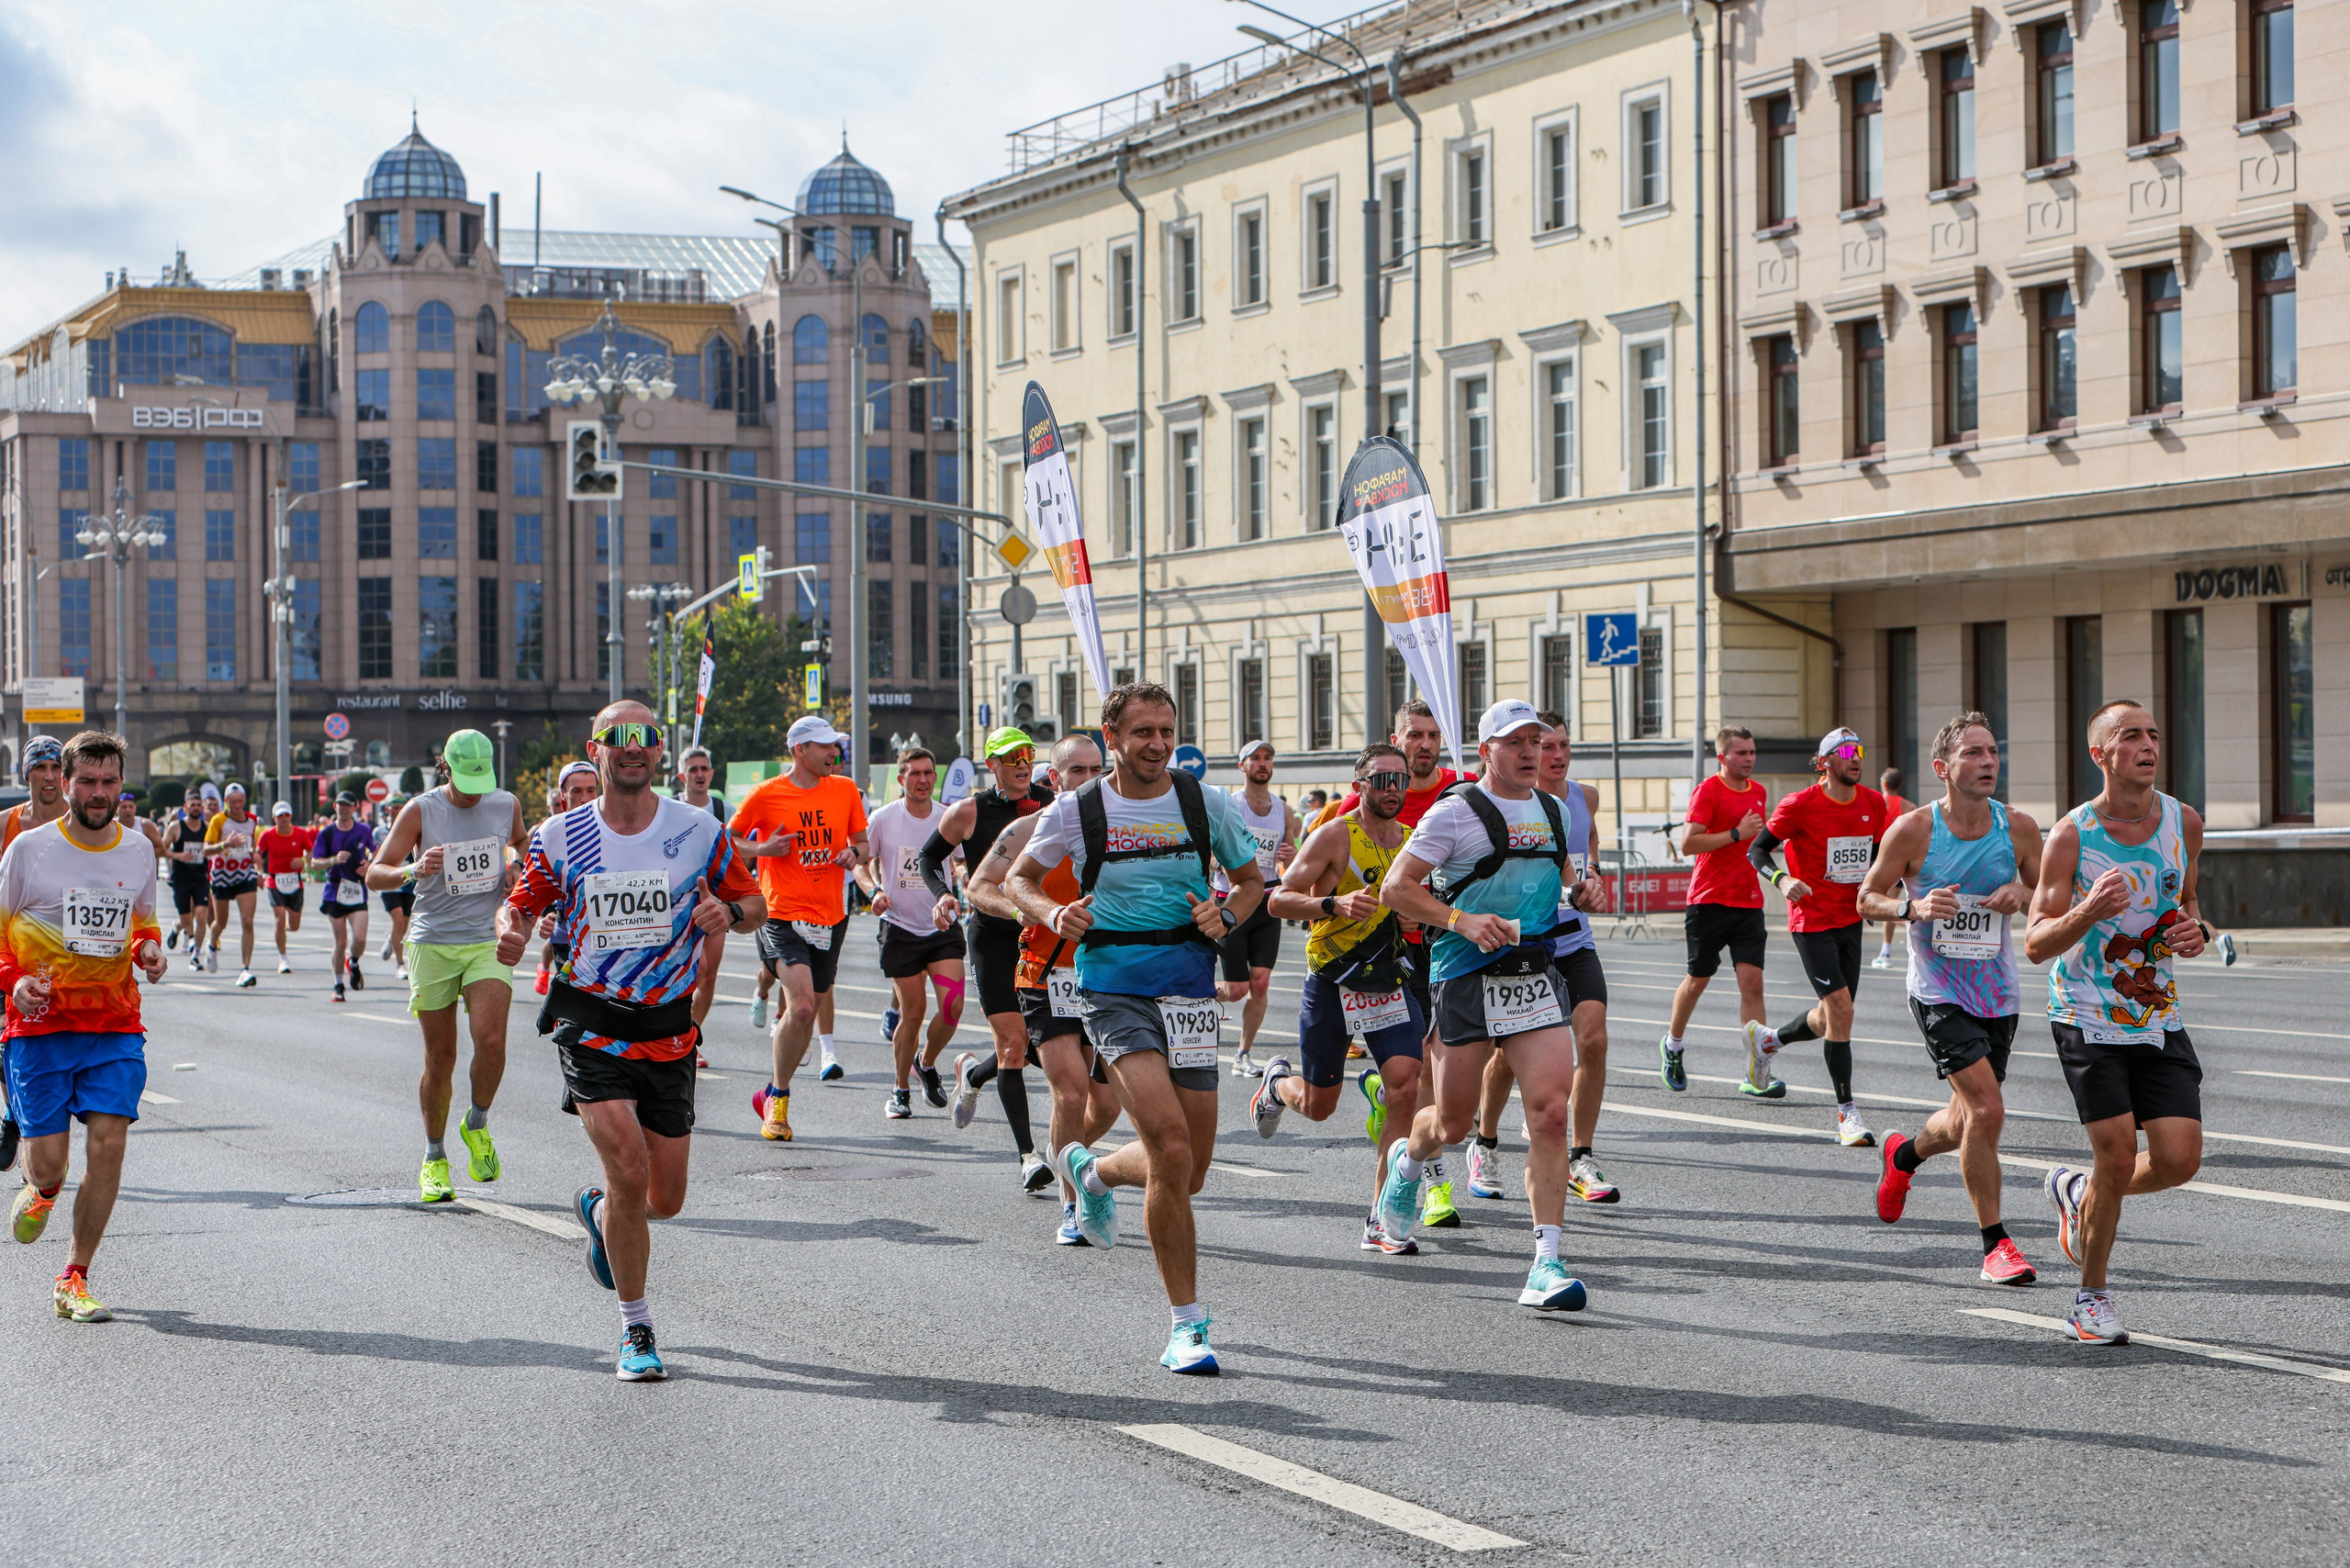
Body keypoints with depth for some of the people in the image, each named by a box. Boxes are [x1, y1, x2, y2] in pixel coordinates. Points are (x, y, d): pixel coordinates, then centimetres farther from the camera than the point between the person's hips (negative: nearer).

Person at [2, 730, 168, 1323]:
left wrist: (149, 950, -1)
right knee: (48, 1161, -5)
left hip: (116, 1028, 2)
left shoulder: (138, 851, 7)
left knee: (109, 1143, -11)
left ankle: (73, 1281, 3)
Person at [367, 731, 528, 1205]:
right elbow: (374, 875, -6)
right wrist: (411, 870, -27)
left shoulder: (506, 805, 4)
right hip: (433, 944, -1)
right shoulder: (420, 812, -5)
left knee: (491, 1040, -20)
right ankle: (434, 1158, 20)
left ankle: (477, 1125, 7)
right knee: (440, 1058, 2)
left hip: (489, 942, 1)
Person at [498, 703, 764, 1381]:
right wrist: (510, 930, -16)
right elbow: (520, 903, 8)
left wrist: (729, 912, -17)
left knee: (665, 1198, 7)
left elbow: (754, 903, 6)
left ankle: (598, 1211, 44)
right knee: (629, 1168, -19)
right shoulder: (560, 837, -2)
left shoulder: (700, 832, -1)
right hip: (591, 1028, -2)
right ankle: (636, 1329, -3)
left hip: (668, 1033, 2)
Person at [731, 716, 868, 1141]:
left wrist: (854, 854, -5)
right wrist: (762, 850, -11)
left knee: (804, 1014, 9)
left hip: (830, 918, 5)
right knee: (801, 1006, -20)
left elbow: (862, 843, 18)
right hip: (782, 915, -5)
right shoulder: (766, 795, -3)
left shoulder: (845, 791, 8)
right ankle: (779, 1100, -3)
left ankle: (773, 1095, 28)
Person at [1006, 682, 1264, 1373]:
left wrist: (1225, 917, -6)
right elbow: (1018, 878, 13)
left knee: (1187, 1170, 5)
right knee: (1171, 1147, -20)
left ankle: (1093, 1172, 40)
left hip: (1190, 991, 3)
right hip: (1113, 989, -3)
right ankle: (1187, 1322, -8)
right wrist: (1052, 913, -8)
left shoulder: (1206, 804, 2)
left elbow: (1251, 880, 15)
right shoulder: (1076, 811, -2)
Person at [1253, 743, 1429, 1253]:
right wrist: (1334, 905, -31)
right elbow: (1279, 901, -15)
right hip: (1331, 981, -4)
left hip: (1390, 980, 4)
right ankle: (1277, 1083, 46)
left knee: (1406, 1087, -16)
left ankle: (1381, 1220, -7)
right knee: (1318, 1106, 7)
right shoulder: (1334, 835, -11)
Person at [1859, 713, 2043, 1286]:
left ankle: (1905, 1155, 48)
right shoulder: (1913, 829, -10)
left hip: (1998, 996, 5)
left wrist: (2022, 894, -12)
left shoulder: (2019, 829, -2)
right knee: (1986, 1110, -18)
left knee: (1967, 1121, 14)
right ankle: (1995, 1243, -7)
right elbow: (1868, 898, -1)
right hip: (1938, 993, -4)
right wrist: (1913, 907, -21)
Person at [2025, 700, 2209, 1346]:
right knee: (2119, 1158, -10)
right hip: (2087, 1019, -5)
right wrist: (2088, 912, -32)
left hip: (2160, 1019, 5)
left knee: (2180, 1160, -5)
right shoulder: (2071, 836, -13)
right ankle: (2091, 1297, 11)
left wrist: (2196, 930, -5)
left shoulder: (2184, 822, 1)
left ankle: (2078, 1192, 26)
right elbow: (2036, 944, -13)